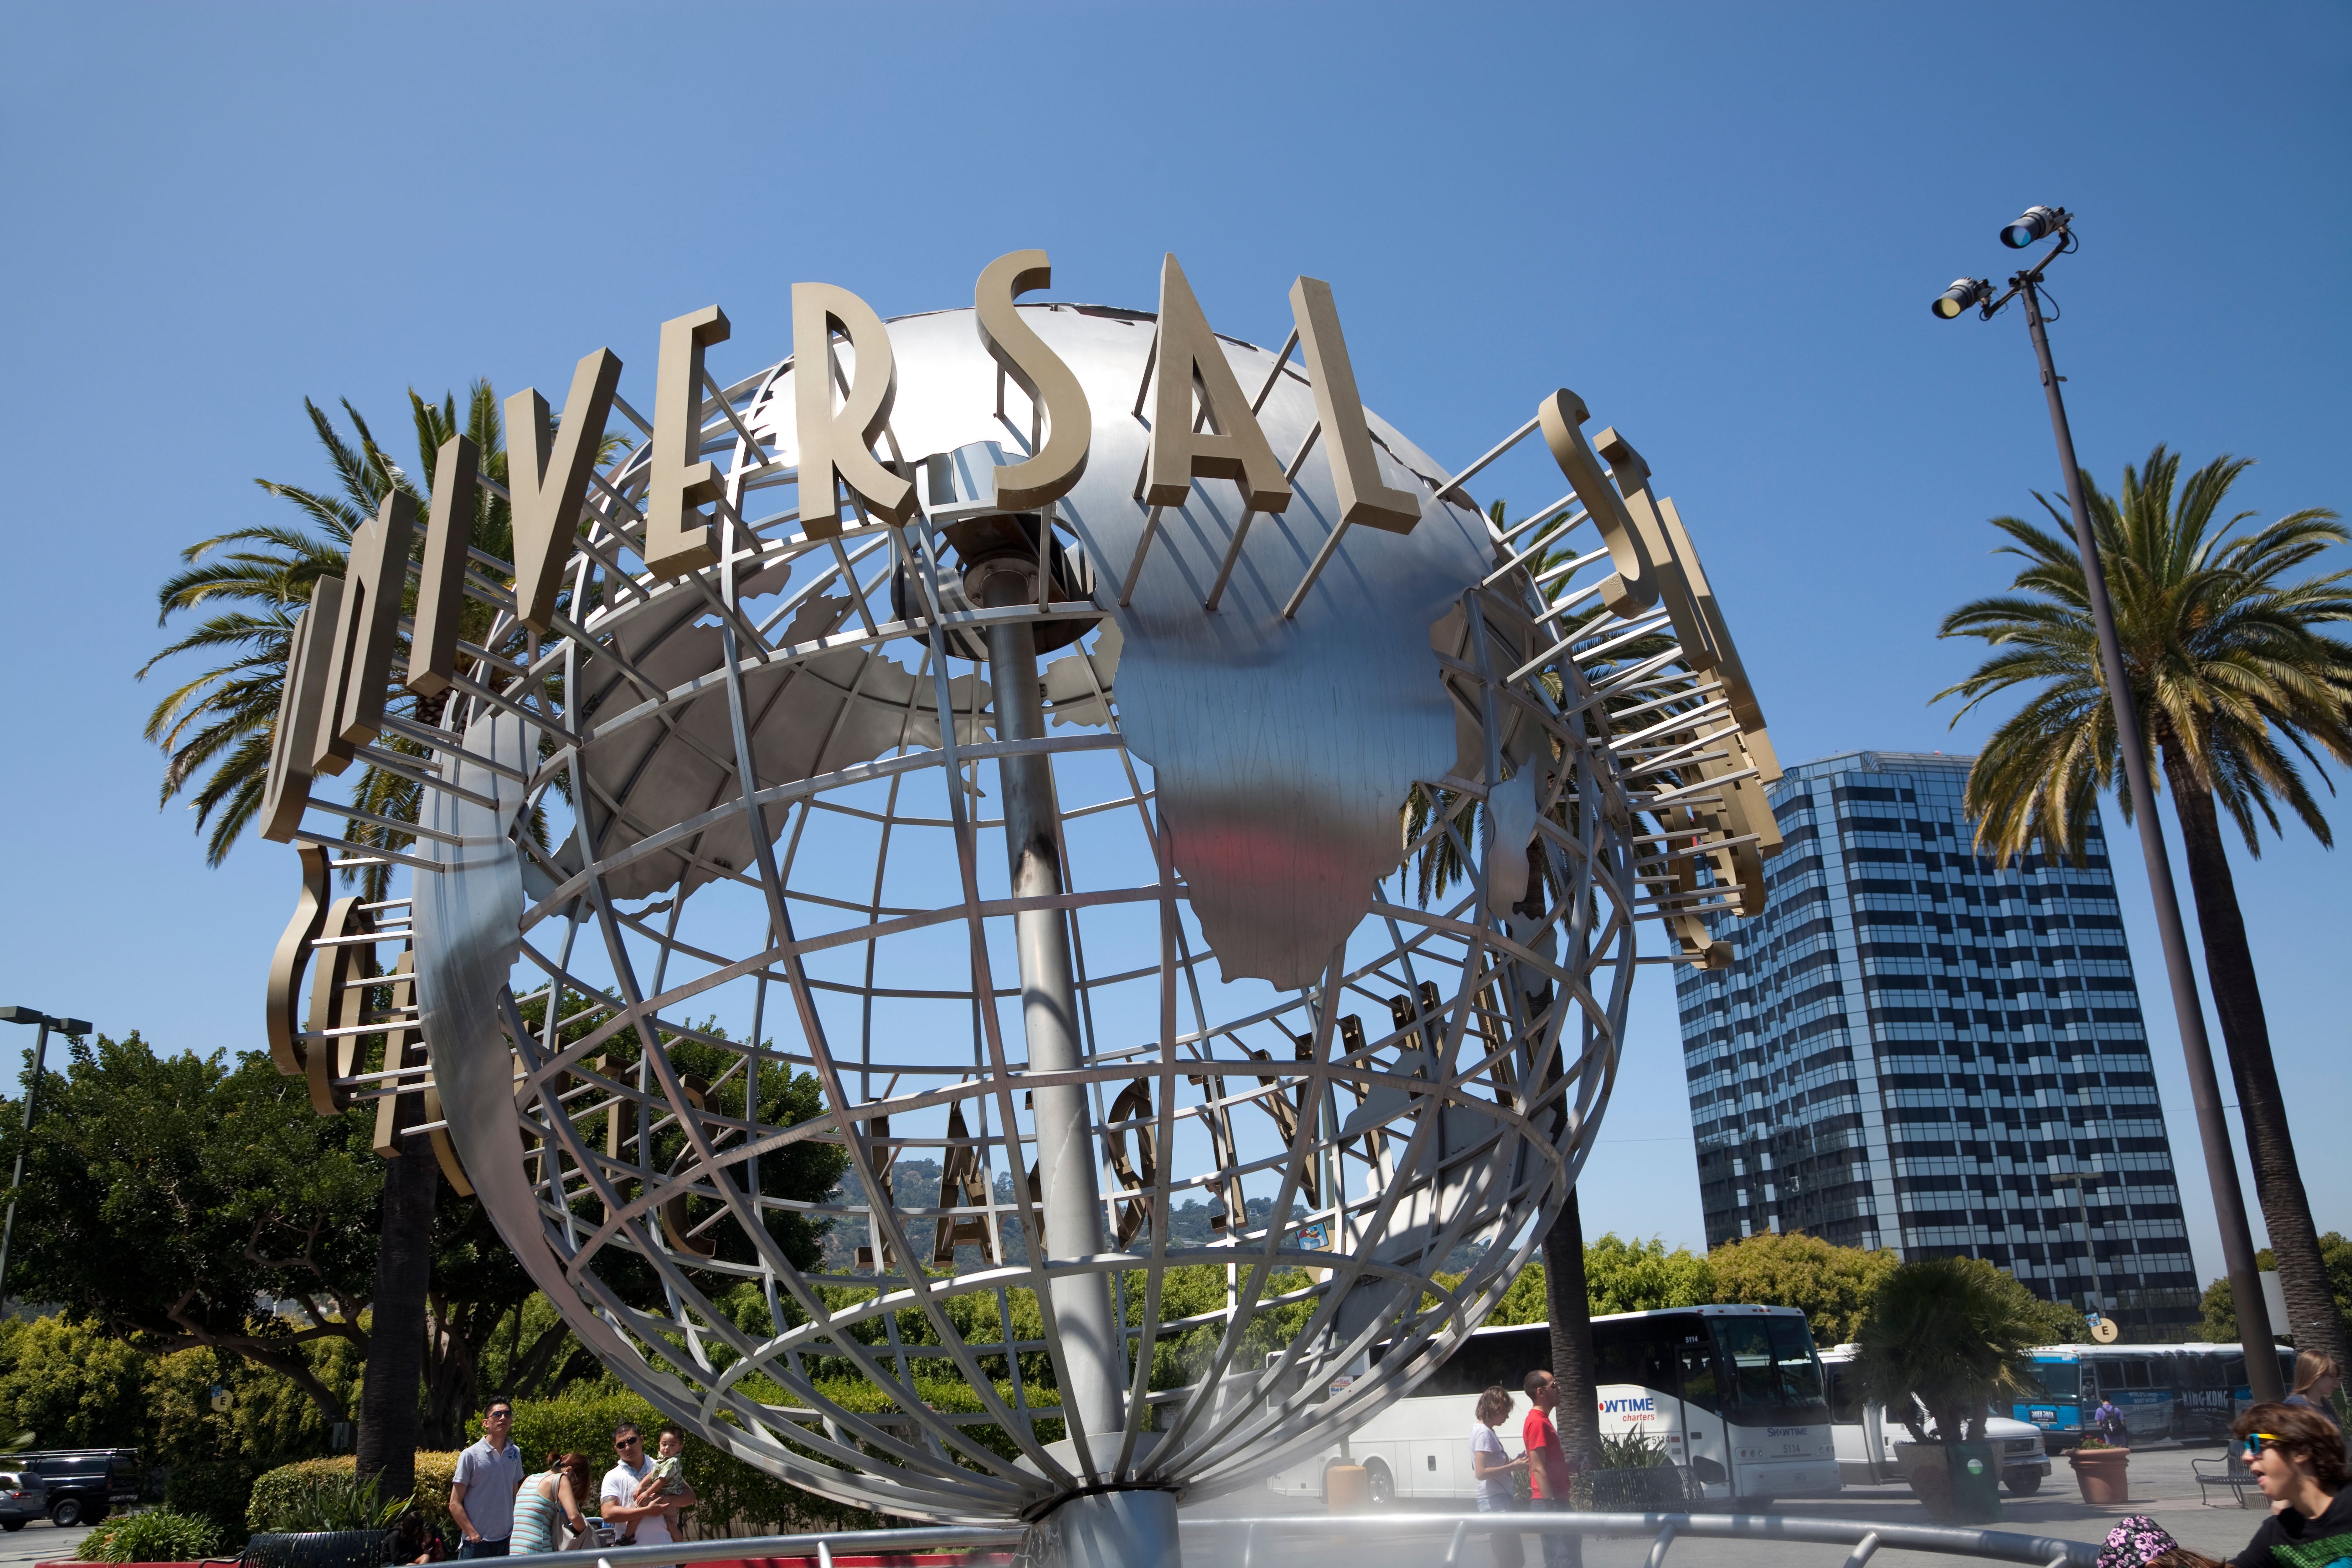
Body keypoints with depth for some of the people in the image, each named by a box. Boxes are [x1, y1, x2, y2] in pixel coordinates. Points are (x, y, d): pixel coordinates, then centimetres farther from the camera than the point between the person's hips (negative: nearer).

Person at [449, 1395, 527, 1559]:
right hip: (477, 1544, -4)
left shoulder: (515, 1453, 8)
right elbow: (455, 1504, -5)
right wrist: (473, 1534, -13)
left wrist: (517, 1530, 7)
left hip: (507, 1540, 4)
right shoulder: (470, 1456, -6)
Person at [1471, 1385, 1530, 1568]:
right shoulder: (1484, 1433, -16)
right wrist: (1513, 1466, -20)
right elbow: (1482, 1473, -23)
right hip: (1496, 1502, -10)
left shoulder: (1486, 1431, 14)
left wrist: (1514, 1462, 5)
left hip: (1501, 1500, 10)